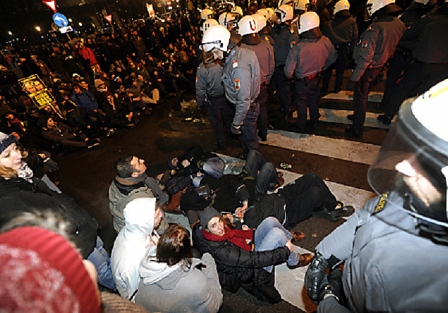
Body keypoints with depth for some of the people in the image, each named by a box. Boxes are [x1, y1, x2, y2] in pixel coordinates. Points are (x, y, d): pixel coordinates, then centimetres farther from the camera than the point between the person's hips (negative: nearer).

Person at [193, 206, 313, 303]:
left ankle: (290, 237, 25)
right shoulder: (219, 250, -35)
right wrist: (285, 251, -25)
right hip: (253, 271, -7)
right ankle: (295, 261, 7)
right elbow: (253, 260, -32)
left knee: (271, 221, -7)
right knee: (276, 233, -23)